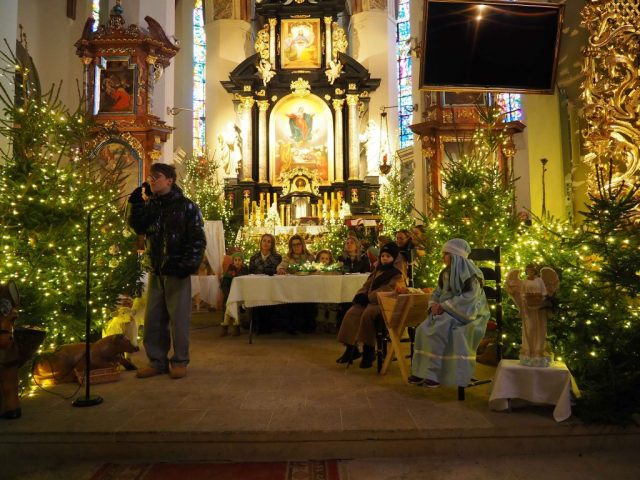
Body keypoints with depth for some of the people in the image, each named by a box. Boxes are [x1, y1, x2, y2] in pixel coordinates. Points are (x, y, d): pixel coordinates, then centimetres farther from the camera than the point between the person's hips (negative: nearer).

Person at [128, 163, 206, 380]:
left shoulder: (186, 206, -5)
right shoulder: (150, 205, 13)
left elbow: (197, 239, -10)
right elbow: (137, 227, 2)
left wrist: (189, 264, -19)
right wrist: (136, 203, -5)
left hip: (177, 271, -6)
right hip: (155, 270, 6)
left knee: (178, 317, 2)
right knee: (152, 318, 10)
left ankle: (180, 361, 15)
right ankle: (157, 361, 21)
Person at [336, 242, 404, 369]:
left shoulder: (397, 274, -4)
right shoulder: (377, 271, 21)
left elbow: (388, 290, -16)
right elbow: (367, 284, 20)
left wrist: (368, 298, -20)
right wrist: (360, 295, -3)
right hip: (369, 301, 7)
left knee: (367, 314, -34)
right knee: (351, 313, -15)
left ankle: (368, 351, -19)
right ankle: (351, 348, -9)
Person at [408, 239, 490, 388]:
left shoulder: (470, 274, -13)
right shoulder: (446, 273, 13)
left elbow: (468, 299, -22)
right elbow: (437, 293, 15)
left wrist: (444, 307, -22)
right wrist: (435, 305, -7)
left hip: (466, 314, -8)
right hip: (446, 312, 8)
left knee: (439, 330, -29)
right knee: (423, 329, -14)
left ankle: (435, 373, -20)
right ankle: (421, 370, -9)